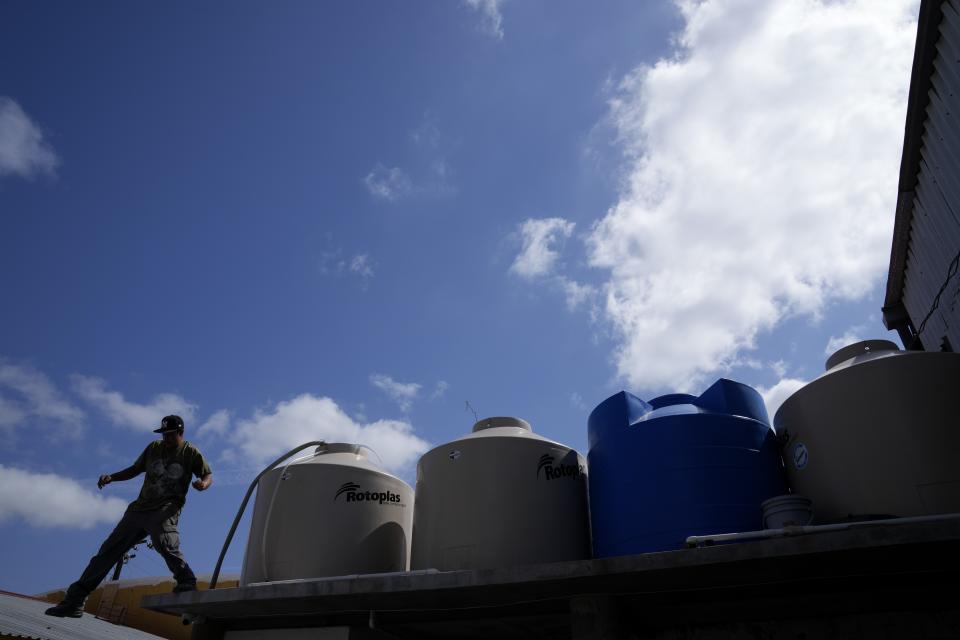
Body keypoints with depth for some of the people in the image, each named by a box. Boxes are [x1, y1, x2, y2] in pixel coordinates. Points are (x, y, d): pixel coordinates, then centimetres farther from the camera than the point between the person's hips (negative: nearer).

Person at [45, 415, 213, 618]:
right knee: (109, 550, 7)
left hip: (166, 509, -6)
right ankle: (75, 600, 17)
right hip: (140, 508, 6)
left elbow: (208, 475, -1)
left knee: (164, 542, -37)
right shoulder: (154, 447, 12)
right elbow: (135, 469, 23)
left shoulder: (191, 453, -1)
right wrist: (111, 477, 9)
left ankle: (186, 583, -34)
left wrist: (204, 484, -25)